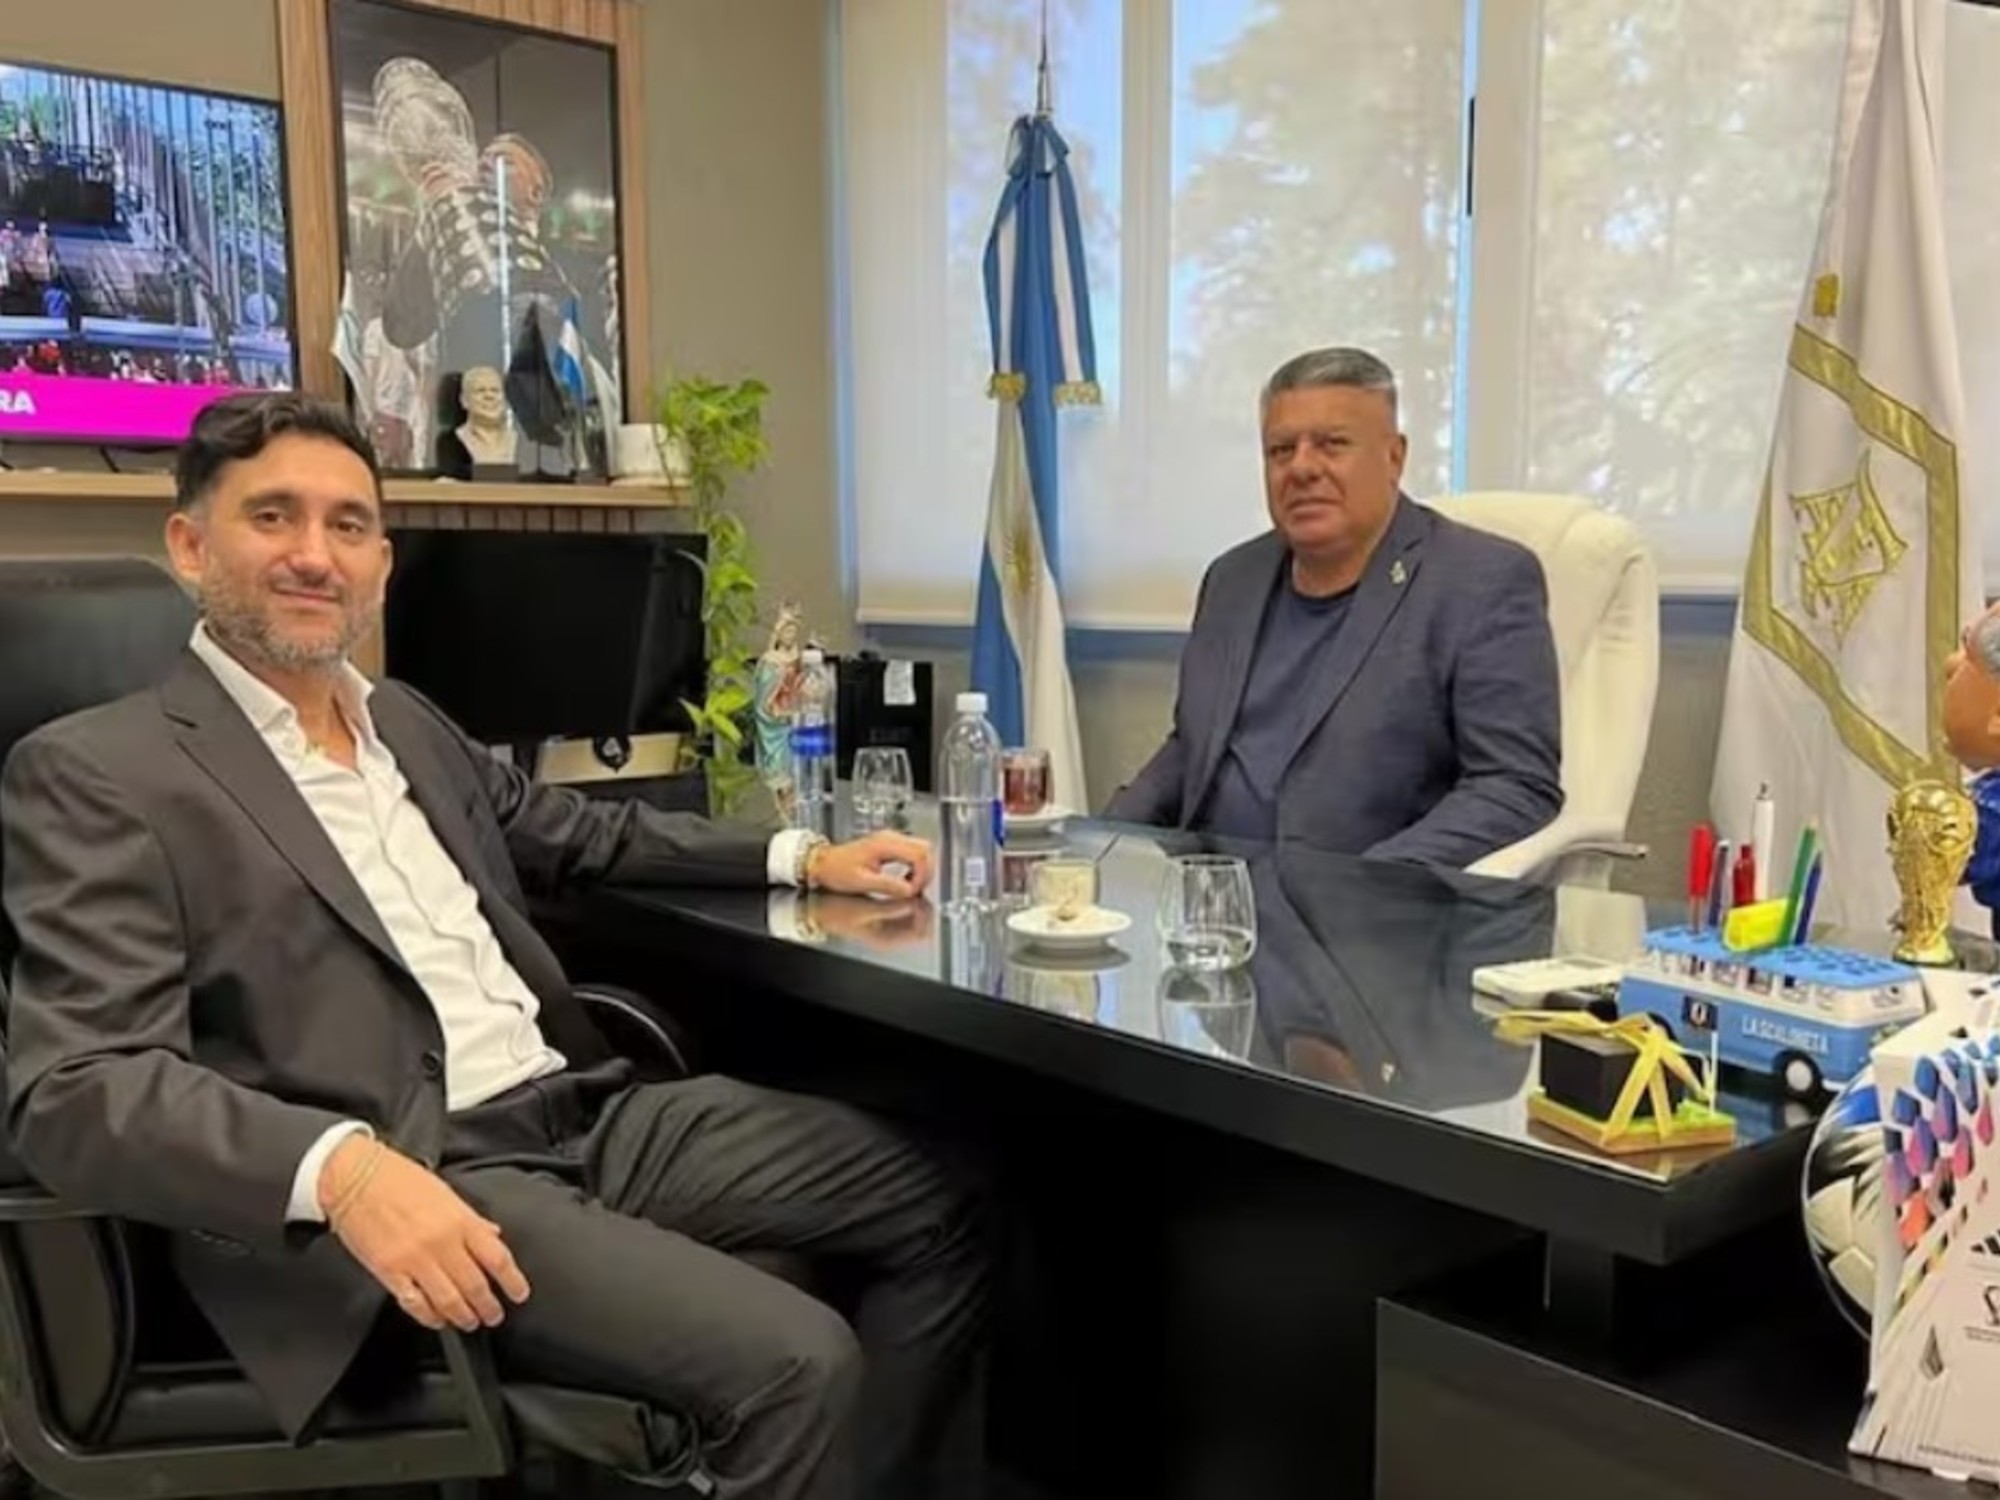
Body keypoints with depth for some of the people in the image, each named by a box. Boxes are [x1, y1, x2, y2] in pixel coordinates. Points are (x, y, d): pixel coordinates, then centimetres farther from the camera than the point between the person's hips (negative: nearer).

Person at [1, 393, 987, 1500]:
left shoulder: (410, 724, 18)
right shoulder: (95, 773, -5)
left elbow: (577, 834, 30)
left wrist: (802, 858, 19)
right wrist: (343, 1168, -31)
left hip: (589, 1113, 8)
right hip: (412, 1174, -8)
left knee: (936, 1209, 6)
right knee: (794, 1360, -24)